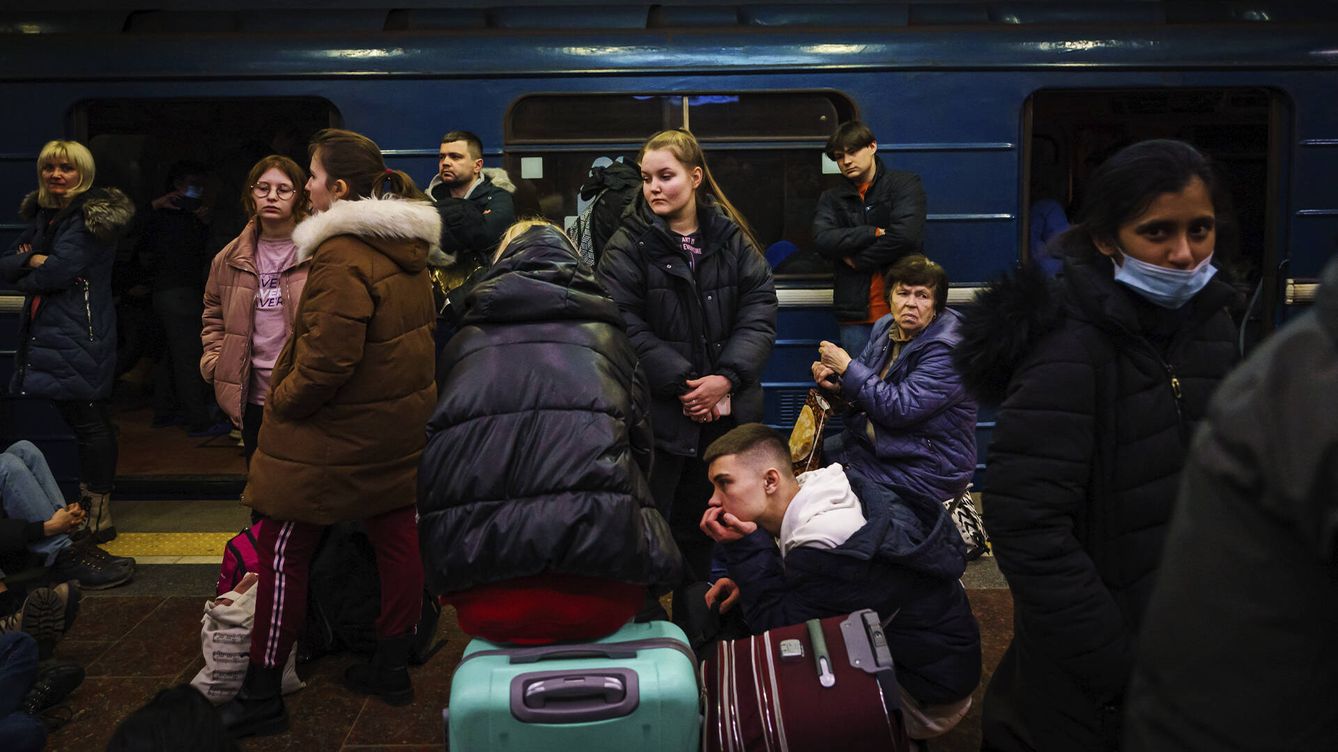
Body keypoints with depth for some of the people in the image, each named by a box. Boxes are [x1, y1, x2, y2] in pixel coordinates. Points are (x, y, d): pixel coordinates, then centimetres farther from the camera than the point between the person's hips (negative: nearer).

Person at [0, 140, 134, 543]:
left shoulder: (91, 216, -10)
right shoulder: (42, 214, 18)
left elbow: (60, 271, -19)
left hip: (80, 337, -8)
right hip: (43, 334, 9)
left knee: (88, 419, -5)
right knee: (79, 418, 14)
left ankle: (99, 513, 2)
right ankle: (89, 497, 24)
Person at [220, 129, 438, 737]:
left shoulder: (342, 257, -20)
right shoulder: (406, 249, 7)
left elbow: (327, 359, -25)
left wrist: (281, 400, -10)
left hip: (336, 430, -9)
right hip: (398, 422, 9)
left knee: (284, 549, 2)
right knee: (395, 536, 13)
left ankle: (261, 697, 12)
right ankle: (391, 667, 27)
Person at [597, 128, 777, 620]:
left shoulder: (733, 239, 6)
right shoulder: (629, 245, -4)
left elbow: (759, 311, -1)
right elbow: (624, 325, -13)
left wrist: (726, 378, -14)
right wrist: (682, 383, -18)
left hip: (722, 409, 4)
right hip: (656, 413, -3)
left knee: (698, 524, 16)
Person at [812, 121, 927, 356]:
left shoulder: (905, 183, 4)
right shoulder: (831, 198, 14)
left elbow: (906, 236, -12)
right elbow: (822, 240, -6)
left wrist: (857, 260, -4)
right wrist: (874, 233, -13)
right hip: (855, 313, 3)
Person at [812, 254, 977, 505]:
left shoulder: (947, 351, -22)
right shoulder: (886, 327, 4)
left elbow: (899, 408, -28)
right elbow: (866, 380, 15)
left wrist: (846, 367, -21)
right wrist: (836, 382, -10)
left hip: (926, 467, -8)